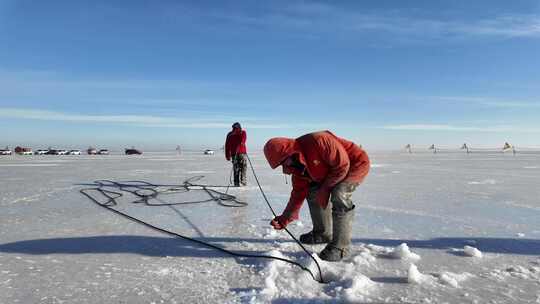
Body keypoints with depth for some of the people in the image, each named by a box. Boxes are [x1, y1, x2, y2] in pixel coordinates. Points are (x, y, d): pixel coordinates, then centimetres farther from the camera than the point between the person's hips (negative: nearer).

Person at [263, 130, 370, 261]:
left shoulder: (317, 141, -34)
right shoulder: (297, 167, -6)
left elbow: (342, 164, -29)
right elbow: (299, 192, -1)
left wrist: (325, 188, -21)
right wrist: (285, 218, -5)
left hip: (356, 163, -8)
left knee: (339, 196, -28)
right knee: (313, 192, 3)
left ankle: (341, 246, -14)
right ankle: (323, 233, 21)